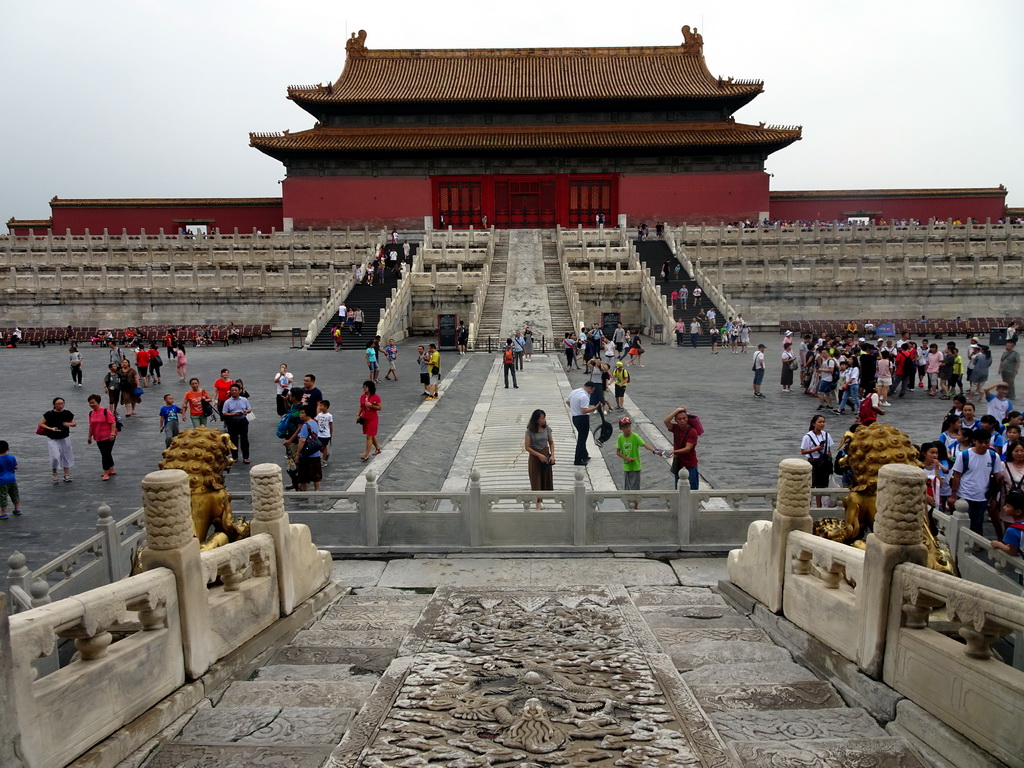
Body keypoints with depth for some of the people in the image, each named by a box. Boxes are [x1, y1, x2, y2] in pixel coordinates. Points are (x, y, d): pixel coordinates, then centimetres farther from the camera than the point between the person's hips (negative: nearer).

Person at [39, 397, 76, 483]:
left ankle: (66, 475, 21)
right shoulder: (49, 414, -9)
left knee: (66, 456, 9)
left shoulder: (67, 413, -3)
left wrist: (69, 424, -16)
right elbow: (40, 424, -6)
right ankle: (54, 474, 11)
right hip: (53, 439, -3)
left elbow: (74, 423, 5)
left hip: (65, 438, 3)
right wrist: (50, 428, -19)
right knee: (55, 457, -12)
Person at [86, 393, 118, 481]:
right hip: (98, 438, 7)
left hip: (108, 437, -7)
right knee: (105, 454, 15)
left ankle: (106, 472, 3)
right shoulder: (91, 413, 7)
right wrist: (90, 436, 15)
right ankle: (111, 470, 28)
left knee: (106, 454, -5)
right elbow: (91, 426, 15)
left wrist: (112, 433, -23)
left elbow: (113, 423, -16)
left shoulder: (106, 411, -13)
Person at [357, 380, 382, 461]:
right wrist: (358, 415, 0)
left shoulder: (376, 397, -13)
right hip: (365, 419, 6)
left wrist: (371, 405, -23)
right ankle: (377, 449, 38)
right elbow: (361, 407, 12)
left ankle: (366, 455, -8)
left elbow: (379, 408, -12)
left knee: (369, 436, -9)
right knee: (371, 435, 18)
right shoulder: (362, 396, 4)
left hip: (373, 419, -6)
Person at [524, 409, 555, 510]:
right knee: (536, 479, 2)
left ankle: (541, 499, 25)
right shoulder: (530, 431, -14)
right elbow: (527, 447, -13)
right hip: (535, 456, -4)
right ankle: (538, 502, 9)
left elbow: (551, 443, 7)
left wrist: (552, 455, -6)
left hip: (546, 456, 4)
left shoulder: (547, 429, -3)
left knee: (546, 478, 9)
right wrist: (539, 455, -17)